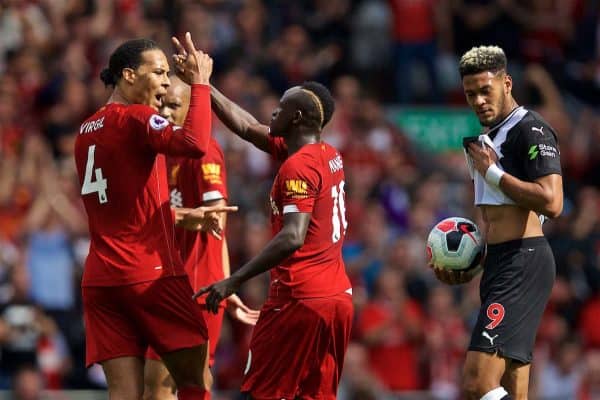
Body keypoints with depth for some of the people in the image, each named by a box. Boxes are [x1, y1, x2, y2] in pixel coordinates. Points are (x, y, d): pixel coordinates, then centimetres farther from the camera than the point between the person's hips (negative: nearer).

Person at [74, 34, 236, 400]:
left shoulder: (87, 131, 17)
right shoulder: (135, 119, -8)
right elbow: (195, 144, -26)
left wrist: (186, 216, 29)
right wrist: (200, 82, -14)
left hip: (99, 280, 7)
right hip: (151, 274, -7)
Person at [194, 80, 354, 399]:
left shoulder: (299, 166, -13)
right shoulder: (330, 156, 13)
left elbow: (293, 238, -24)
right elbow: (248, 128, 23)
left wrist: (234, 281, -25)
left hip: (299, 300, -9)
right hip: (339, 297, 9)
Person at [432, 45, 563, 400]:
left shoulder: (532, 131, -10)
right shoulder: (489, 137, 21)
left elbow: (551, 203, -23)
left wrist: (493, 172, -14)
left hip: (523, 263, -10)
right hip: (500, 265, 10)